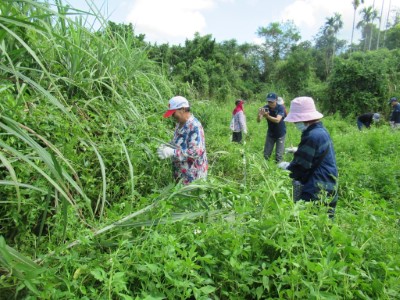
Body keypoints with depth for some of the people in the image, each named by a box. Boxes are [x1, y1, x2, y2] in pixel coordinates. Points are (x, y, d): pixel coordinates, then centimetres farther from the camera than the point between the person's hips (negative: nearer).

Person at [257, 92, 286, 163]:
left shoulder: (280, 108, -20)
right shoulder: (265, 108, -13)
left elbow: (277, 120, -36)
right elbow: (258, 120, -23)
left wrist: (267, 116, -52)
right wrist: (259, 115, -46)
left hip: (280, 134, -3)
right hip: (270, 134, 3)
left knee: (279, 155, -2)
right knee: (266, 154, 6)